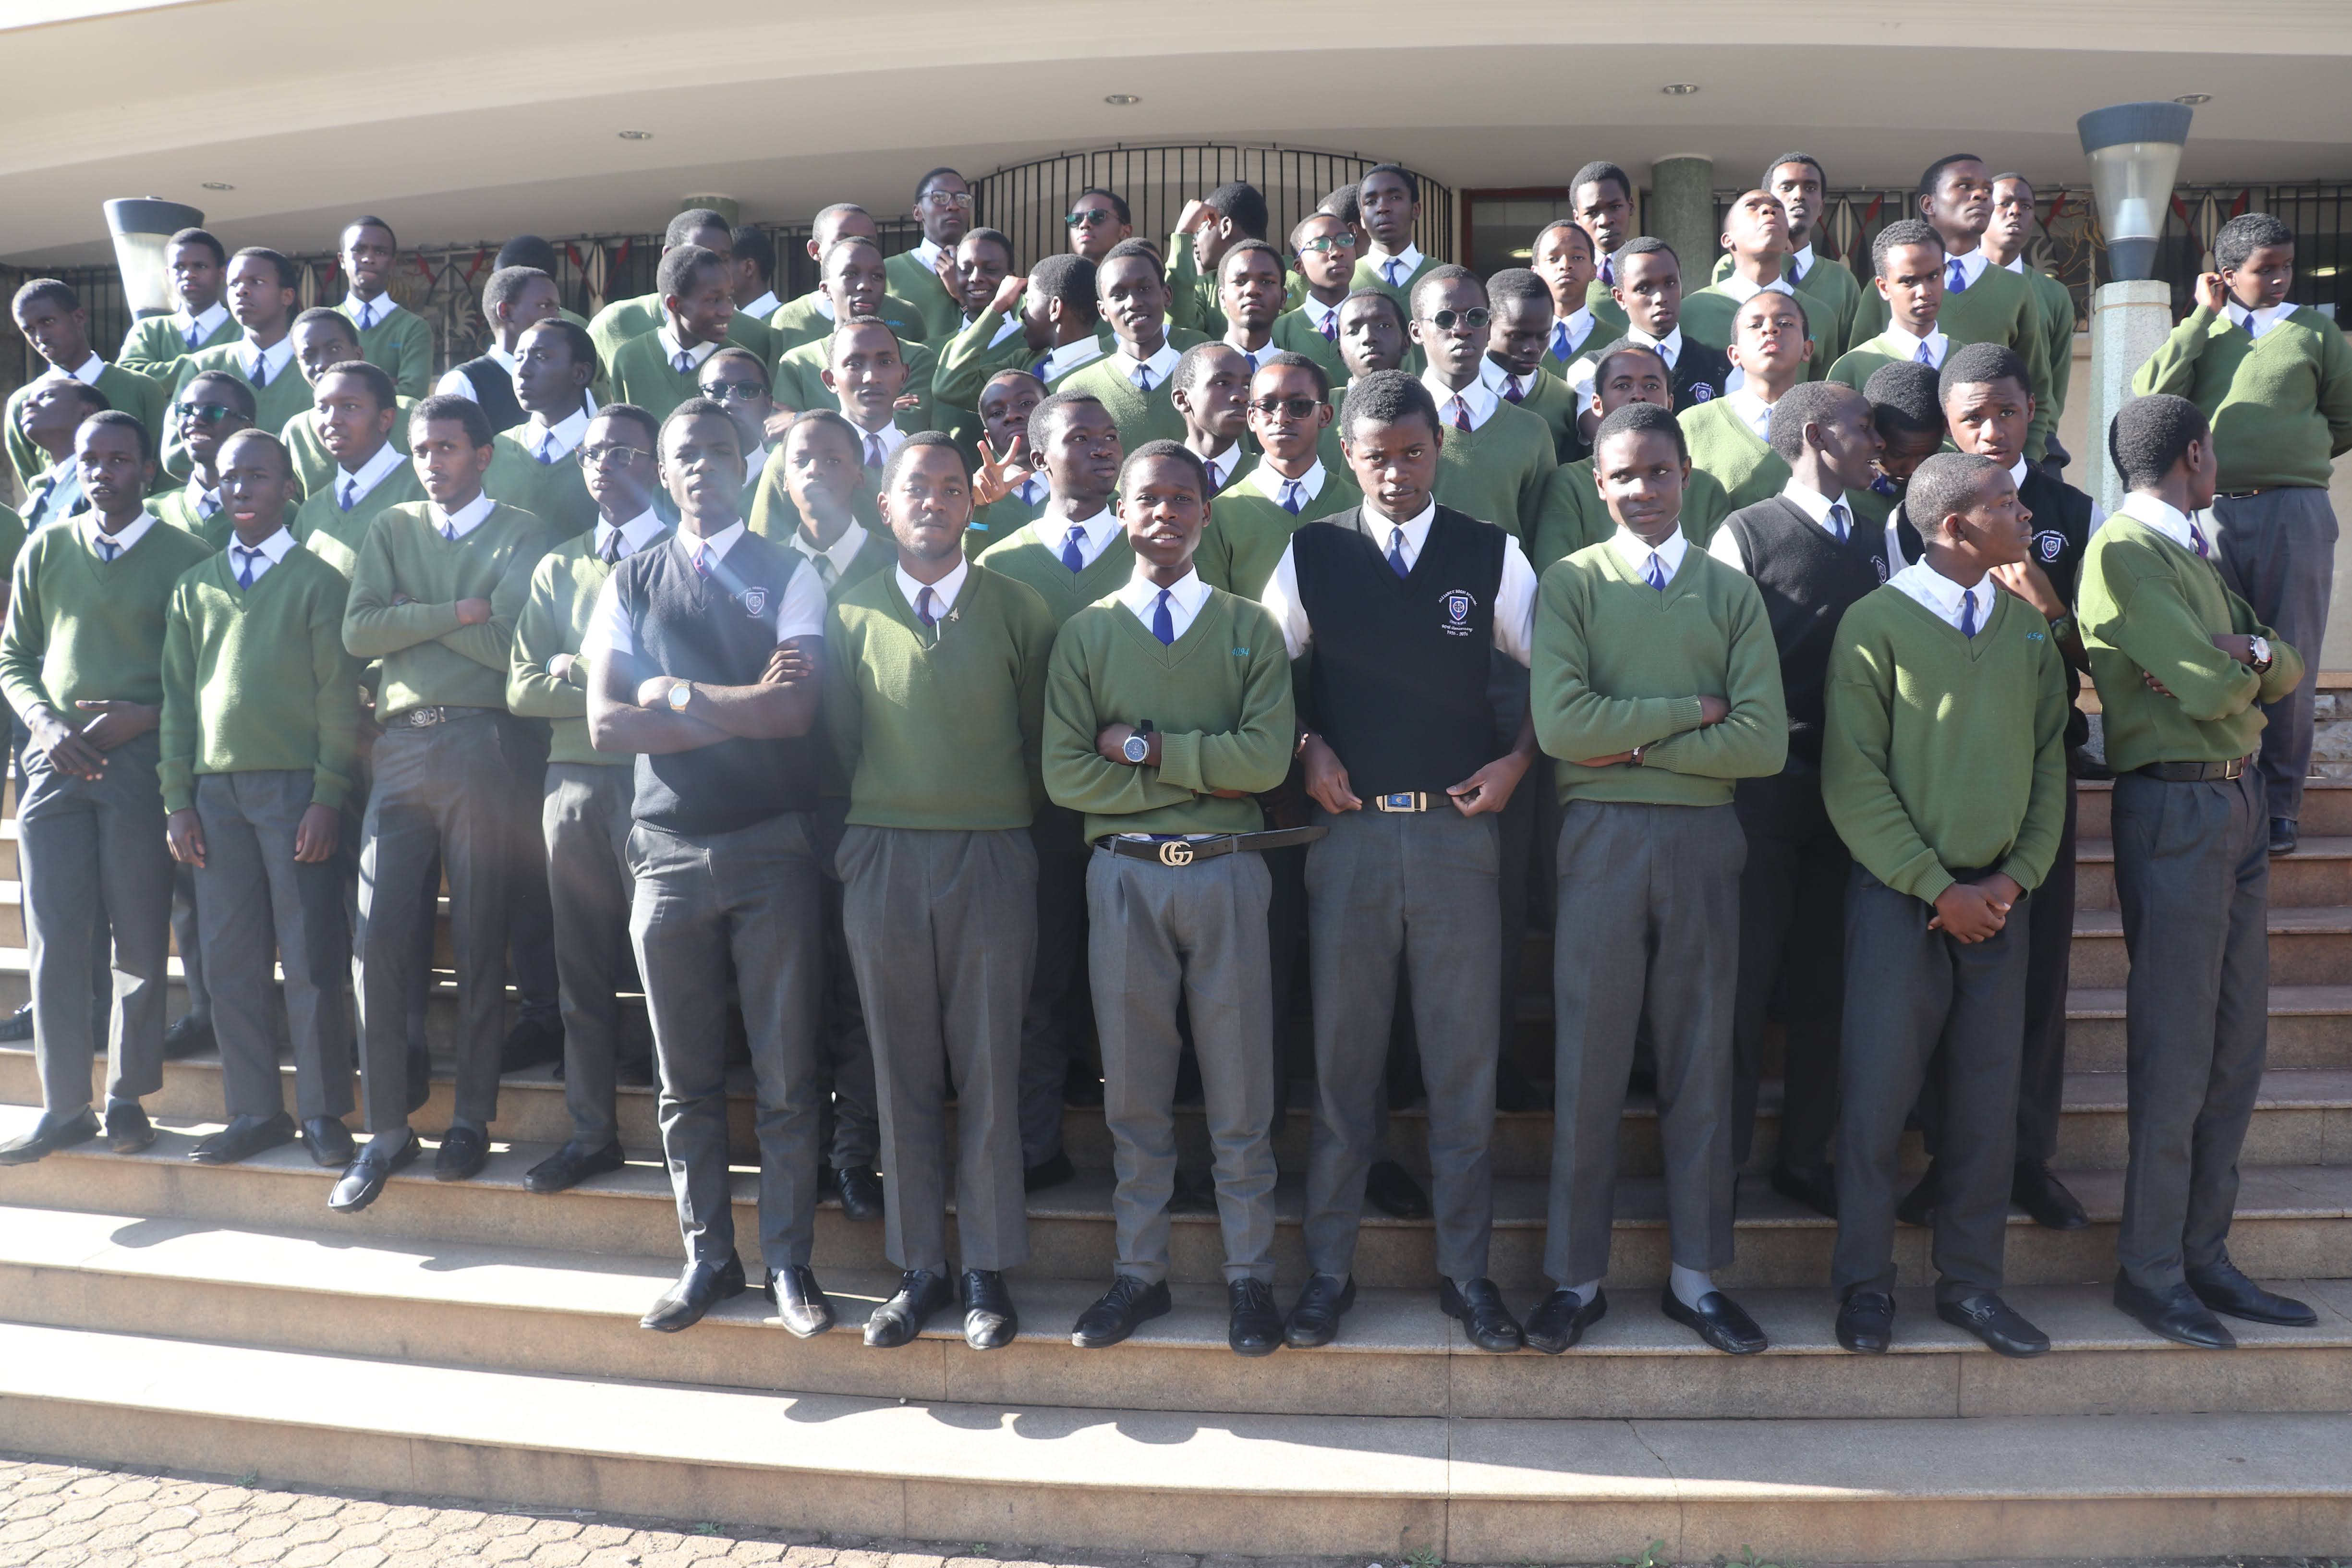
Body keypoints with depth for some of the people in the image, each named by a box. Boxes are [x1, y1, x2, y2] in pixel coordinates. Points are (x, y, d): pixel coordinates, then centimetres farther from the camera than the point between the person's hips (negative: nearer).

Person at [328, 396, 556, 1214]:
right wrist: (457, 612, -5)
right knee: (379, 939, -2)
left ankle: (472, 1118, 14)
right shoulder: (391, 529, 17)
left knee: (481, 944, 2)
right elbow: (359, 632, 2)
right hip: (401, 743, 3)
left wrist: (411, 617, -2)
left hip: (481, 741, -3)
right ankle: (387, 1131, 7)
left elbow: (512, 643, -9)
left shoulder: (522, 533, 6)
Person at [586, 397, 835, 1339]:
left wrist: (676, 693, -6)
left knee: (786, 1077, 3)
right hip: (669, 852, 3)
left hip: (772, 849, -2)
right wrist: (739, 711, -9)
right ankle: (707, 1258, 23)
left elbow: (795, 708, -13)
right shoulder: (629, 584, 10)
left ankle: (788, 1263, 16)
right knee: (686, 1081, 10)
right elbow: (606, 723, -3)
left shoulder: (789, 575, 2)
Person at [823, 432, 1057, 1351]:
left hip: (991, 857, -1)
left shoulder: (1018, 610, 2)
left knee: (988, 1071, 2)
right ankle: (920, 1269, 18)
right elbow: (841, 738, 10)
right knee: (902, 1072, 6)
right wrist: (882, 816, 6)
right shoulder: (853, 613, 6)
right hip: (883, 857, 2)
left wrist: (1008, 821, 6)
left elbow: (1040, 738, 7)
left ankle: (988, 1272, 14)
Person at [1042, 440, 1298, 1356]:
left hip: (1226, 873, -1)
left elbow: (1267, 759, -8)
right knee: (1134, 1091, 9)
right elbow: (1066, 774, -4)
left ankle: (1249, 1276, 18)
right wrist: (1203, 776, -8)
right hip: (1125, 875, 1)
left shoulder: (1250, 629, 6)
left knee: (1240, 1093, 5)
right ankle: (1140, 1274, 22)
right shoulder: (1086, 634, 7)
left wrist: (1146, 747, -9)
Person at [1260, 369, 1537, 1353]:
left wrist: (1519, 761, -2)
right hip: (1348, 829, 0)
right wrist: (1305, 749, -3)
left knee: (1464, 1060, 6)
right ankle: (1328, 1268, 18)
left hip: (1459, 829, 0)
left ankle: (1466, 1270, 19)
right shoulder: (1310, 555, 5)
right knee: (1341, 1059, 6)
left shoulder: (1492, 555, 4)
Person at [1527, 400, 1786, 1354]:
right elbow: (1560, 722, -14)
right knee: (1589, 1065, 3)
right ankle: (1576, 1277, 16)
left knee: (1701, 1065, 8)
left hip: (1704, 842, 2)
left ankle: (1696, 1277, 21)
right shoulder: (1570, 584, 3)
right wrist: (1692, 712, -8)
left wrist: (1637, 742, -10)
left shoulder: (1731, 592, 8)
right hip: (1602, 839, -2)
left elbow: (1764, 744, -4)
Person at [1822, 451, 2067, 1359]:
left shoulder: (2028, 628, 10)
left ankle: (1971, 1282, 23)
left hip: (1997, 897, 5)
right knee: (1878, 1090, 0)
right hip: (1900, 897, -5)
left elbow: (2048, 761, 13)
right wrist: (1938, 888, -12)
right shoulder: (1877, 623, -7)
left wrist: (2017, 876, 0)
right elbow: (1853, 780, -10)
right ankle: (1865, 1285, 15)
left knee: (1987, 1095, 9)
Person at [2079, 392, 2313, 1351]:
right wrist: (2250, 658, 3)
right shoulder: (2124, 553, -10)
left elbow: (2287, 673, 14)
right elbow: (2209, 690, -18)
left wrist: (2249, 650, -7)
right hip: (2176, 806, -9)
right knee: (2175, 1051, -5)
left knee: (2237, 1045, 10)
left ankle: (2205, 1255, 19)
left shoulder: (2199, 556, 21)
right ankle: (2150, 1270, 5)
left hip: (2238, 803, 9)